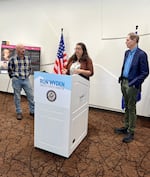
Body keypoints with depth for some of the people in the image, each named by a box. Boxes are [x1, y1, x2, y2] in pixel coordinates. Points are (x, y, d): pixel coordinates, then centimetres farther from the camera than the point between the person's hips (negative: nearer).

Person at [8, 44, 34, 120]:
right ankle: (19, 113, 22)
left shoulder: (28, 59, 3)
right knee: (17, 97, 7)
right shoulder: (12, 59, -7)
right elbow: (9, 70, 4)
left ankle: (32, 111, 19)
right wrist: (14, 77, 3)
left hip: (26, 80, 3)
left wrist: (27, 75, 8)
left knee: (30, 96, 5)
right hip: (17, 80, -3)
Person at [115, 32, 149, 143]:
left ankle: (131, 132, 15)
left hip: (132, 85, -7)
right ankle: (126, 127, 29)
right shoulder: (127, 53, 10)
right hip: (124, 83, 7)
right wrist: (121, 78, 9)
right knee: (127, 107, 16)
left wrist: (134, 83, -18)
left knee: (131, 108, 2)